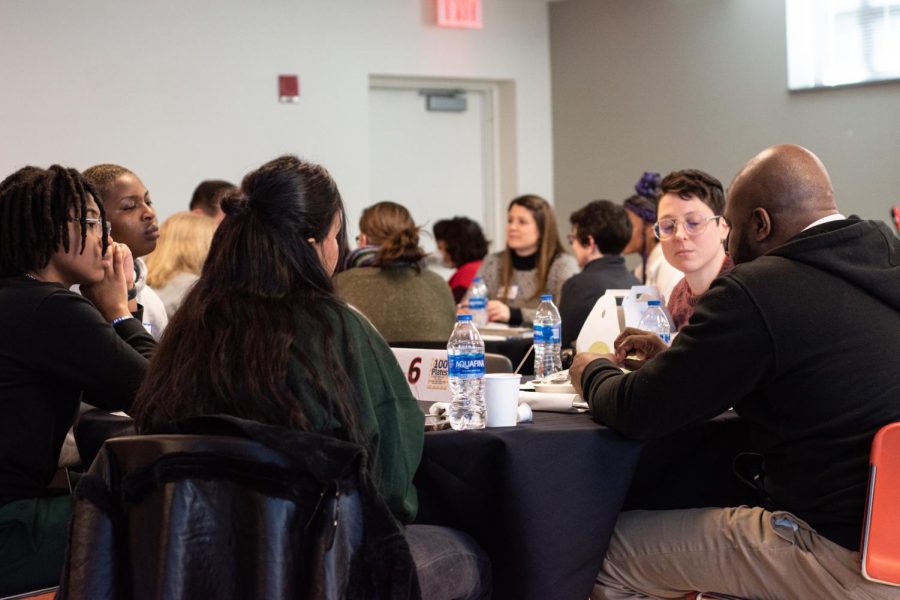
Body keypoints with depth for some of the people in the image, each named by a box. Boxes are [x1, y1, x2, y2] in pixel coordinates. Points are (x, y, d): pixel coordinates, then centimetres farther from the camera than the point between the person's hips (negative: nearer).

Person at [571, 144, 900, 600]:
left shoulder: (755, 291, -18)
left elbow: (638, 413, -12)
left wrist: (594, 373, 10)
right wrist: (670, 354, 23)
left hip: (843, 558, -9)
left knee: (610, 554, 1)